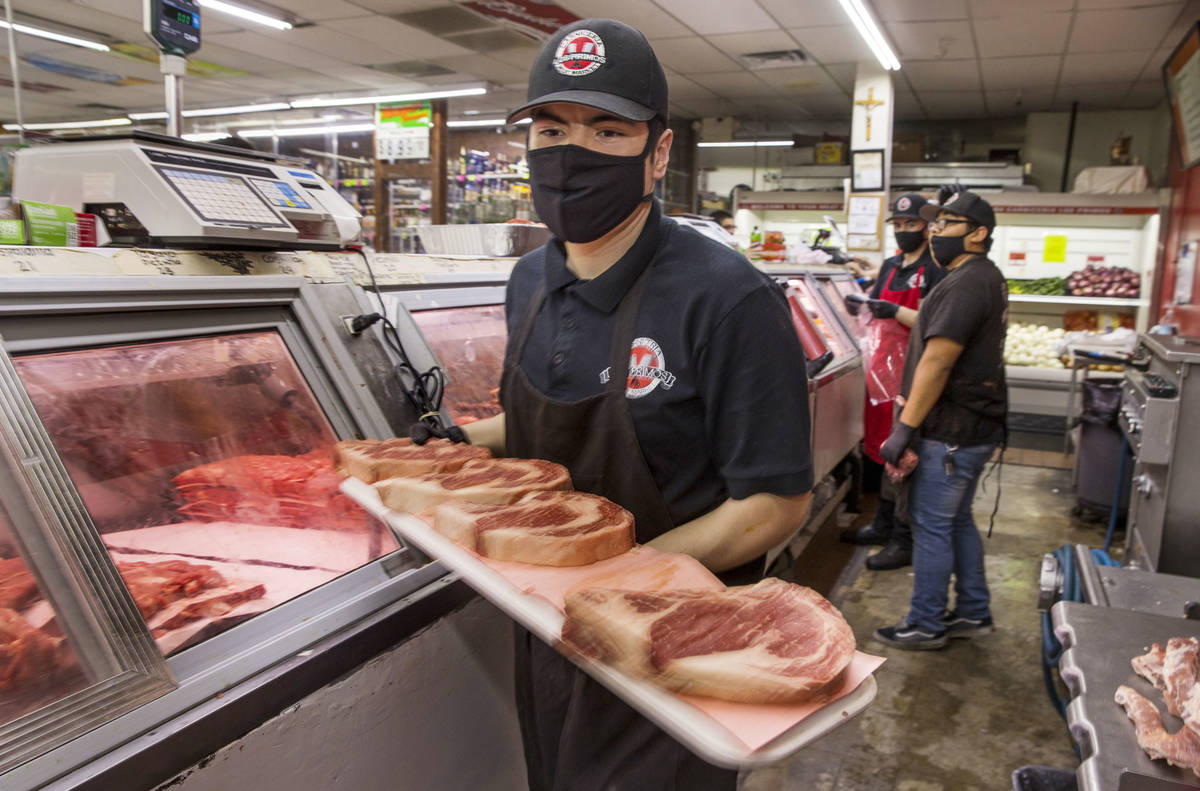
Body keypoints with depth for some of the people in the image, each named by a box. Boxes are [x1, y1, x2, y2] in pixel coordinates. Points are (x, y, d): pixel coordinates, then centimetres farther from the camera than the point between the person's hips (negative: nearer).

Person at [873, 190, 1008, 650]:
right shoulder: (985, 278, 16)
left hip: (952, 432, -10)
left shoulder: (967, 283, -19)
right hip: (975, 426, 10)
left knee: (931, 526, 0)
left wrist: (905, 428, -21)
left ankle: (925, 626, 12)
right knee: (957, 521, 19)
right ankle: (974, 613, 31)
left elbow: (937, 361, -23)